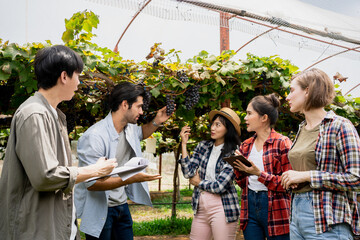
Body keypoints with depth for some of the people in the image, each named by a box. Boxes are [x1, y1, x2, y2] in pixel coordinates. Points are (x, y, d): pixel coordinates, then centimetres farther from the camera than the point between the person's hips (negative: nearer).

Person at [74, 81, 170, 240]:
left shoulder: (129, 128, 1)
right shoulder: (94, 136, -25)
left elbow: (140, 133, 29)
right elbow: (91, 183, -28)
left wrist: (156, 122, 8)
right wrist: (131, 179, -36)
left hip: (122, 205, 8)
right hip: (100, 210, -8)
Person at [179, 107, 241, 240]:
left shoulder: (234, 153, -7)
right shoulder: (203, 146, 7)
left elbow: (220, 185, -13)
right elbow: (188, 172, -3)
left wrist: (199, 182, 1)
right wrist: (184, 143, -3)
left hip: (222, 208, -5)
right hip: (201, 206, 5)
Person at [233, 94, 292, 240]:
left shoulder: (282, 143, -6)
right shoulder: (246, 146, 12)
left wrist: (259, 174, -19)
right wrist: (238, 169, -2)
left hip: (274, 209, -5)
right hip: (250, 207, 6)